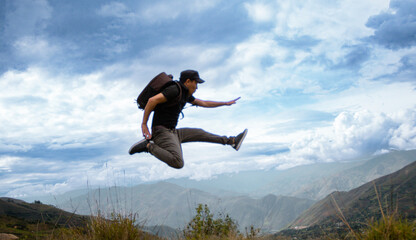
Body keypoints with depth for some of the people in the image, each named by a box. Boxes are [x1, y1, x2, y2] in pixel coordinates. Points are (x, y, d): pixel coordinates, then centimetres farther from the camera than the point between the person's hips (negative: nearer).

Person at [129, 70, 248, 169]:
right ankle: (148, 146, -16)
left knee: (199, 133, 19)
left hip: (172, 132, 10)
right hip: (162, 132, -10)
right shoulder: (175, 90, -15)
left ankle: (232, 141, 29)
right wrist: (144, 124, -21)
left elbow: (204, 103, 29)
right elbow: (152, 100, -24)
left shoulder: (185, 94, 17)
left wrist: (226, 103, 32)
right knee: (178, 163, -30)